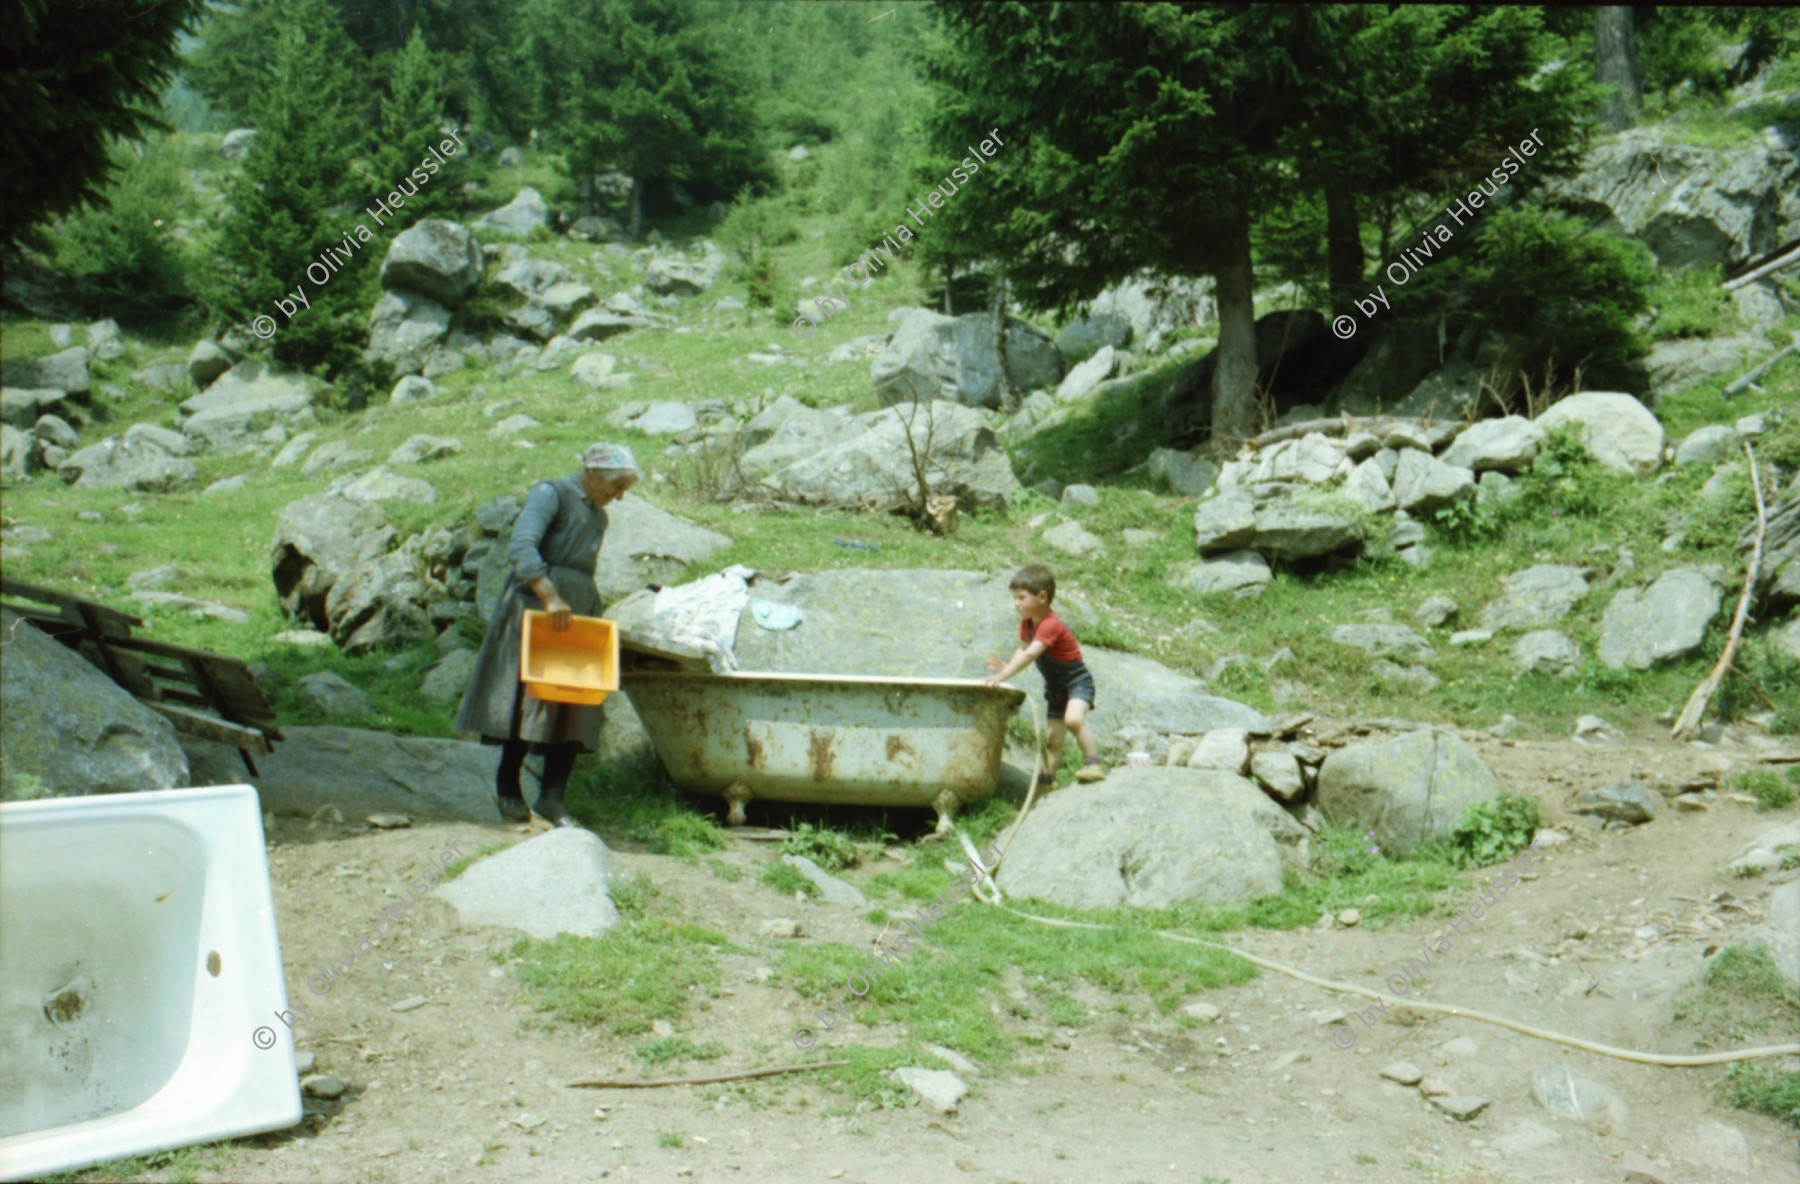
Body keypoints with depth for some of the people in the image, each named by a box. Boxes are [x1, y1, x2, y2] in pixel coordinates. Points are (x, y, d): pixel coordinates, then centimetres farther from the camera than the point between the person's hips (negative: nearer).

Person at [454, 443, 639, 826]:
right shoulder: (550, 494, -5)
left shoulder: (598, 517, 20)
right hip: (534, 607, -7)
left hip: (578, 613, 7)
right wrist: (551, 598, -28)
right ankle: (507, 787, 8)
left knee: (575, 705, -1)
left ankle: (552, 797, 1)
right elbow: (521, 549, -19)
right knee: (531, 696, -7)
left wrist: (596, 620, 11)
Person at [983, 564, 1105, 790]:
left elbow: (1030, 654, -38)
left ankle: (1092, 763, -26)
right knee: (1054, 737, 11)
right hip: (1055, 687, 8)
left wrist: (1002, 675, -43)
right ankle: (1047, 779, 17)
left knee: (1073, 718, -33)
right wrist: (1006, 667, -14)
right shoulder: (1027, 623, 2)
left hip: (1077, 681, -8)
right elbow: (1023, 650, 6)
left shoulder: (1051, 625, -28)